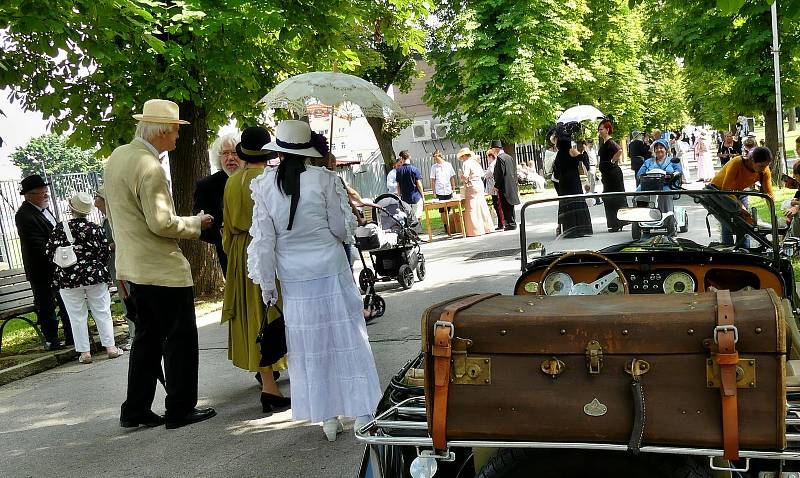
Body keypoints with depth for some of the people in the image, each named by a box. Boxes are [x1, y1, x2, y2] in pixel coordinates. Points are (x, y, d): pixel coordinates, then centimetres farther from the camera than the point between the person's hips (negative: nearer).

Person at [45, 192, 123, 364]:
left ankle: (84, 352, 8)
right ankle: (110, 347, 11)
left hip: (68, 279, -1)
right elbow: (106, 253, -1)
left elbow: (49, 252, -3)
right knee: (102, 313, 10)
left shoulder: (60, 229, -6)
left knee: (77, 316, 6)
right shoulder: (96, 229, -5)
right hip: (95, 276, 1)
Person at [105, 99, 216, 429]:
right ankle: (181, 409, 11)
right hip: (162, 267, -9)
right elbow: (161, 223, -22)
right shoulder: (149, 167, -20)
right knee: (180, 338, 3)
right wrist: (195, 223, -6)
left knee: (147, 337, 16)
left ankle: (135, 410, 21)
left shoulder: (117, 157, 10)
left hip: (134, 265, 9)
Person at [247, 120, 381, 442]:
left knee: (310, 346, 11)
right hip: (330, 270, -1)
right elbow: (343, 228, -4)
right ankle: (363, 414, 12)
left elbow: (264, 239, -1)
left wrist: (267, 283, 6)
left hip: (294, 278, 2)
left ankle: (328, 419, 18)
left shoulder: (263, 186, -4)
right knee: (346, 339, 7)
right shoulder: (323, 179, -9)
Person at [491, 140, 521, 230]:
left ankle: (510, 224, -4)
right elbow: (514, 172, 17)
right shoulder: (510, 157, 14)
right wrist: (515, 184, 20)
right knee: (510, 206, 16)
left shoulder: (500, 158, -14)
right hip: (512, 186, 9)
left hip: (504, 187, -9)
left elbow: (500, 173, -20)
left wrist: (496, 186, -14)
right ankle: (512, 223, 22)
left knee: (506, 206, -4)